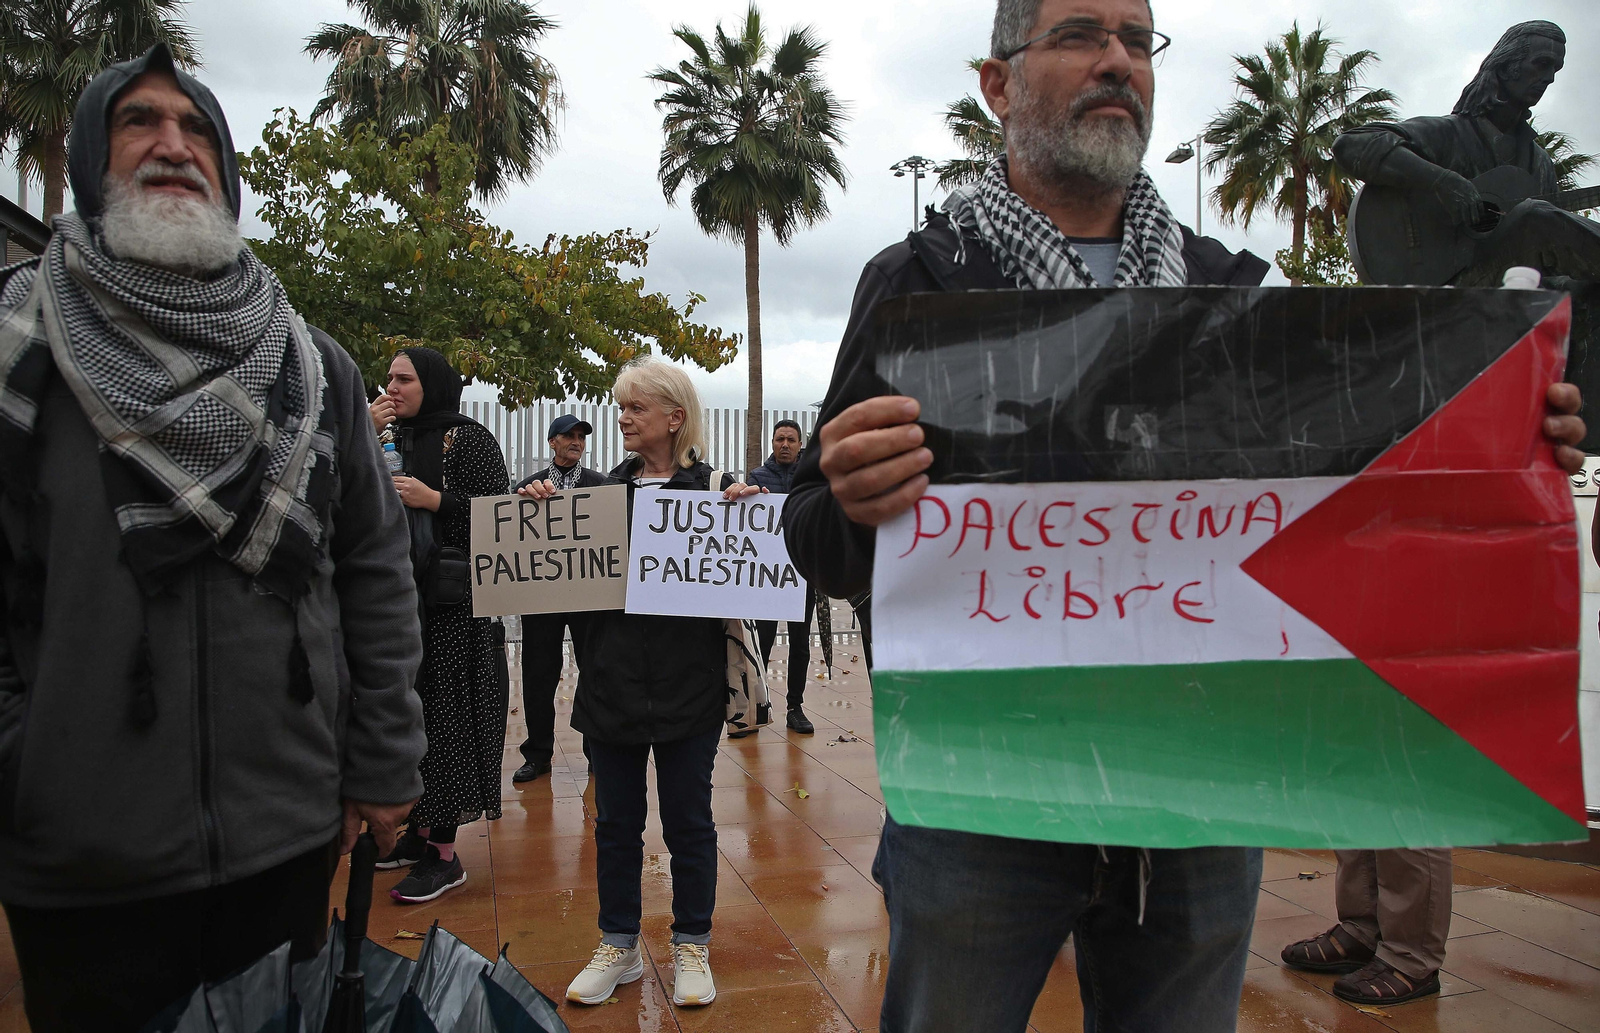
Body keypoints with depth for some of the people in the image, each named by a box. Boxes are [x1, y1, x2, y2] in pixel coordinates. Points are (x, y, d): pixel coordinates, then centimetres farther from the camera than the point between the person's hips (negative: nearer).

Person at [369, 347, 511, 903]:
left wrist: (433, 500, -19)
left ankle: (444, 853, 1)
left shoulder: (469, 438, -6)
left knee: (445, 714, -5)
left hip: (454, 603, -7)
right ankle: (419, 831, 24)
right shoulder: (394, 439, 15)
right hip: (401, 596, 7)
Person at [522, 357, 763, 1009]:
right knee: (615, 821, 13)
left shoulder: (715, 488, -3)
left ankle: (692, 948, 25)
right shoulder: (604, 490, 8)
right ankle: (618, 946, 29)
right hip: (612, 680, 4)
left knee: (688, 821, 9)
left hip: (688, 685, -3)